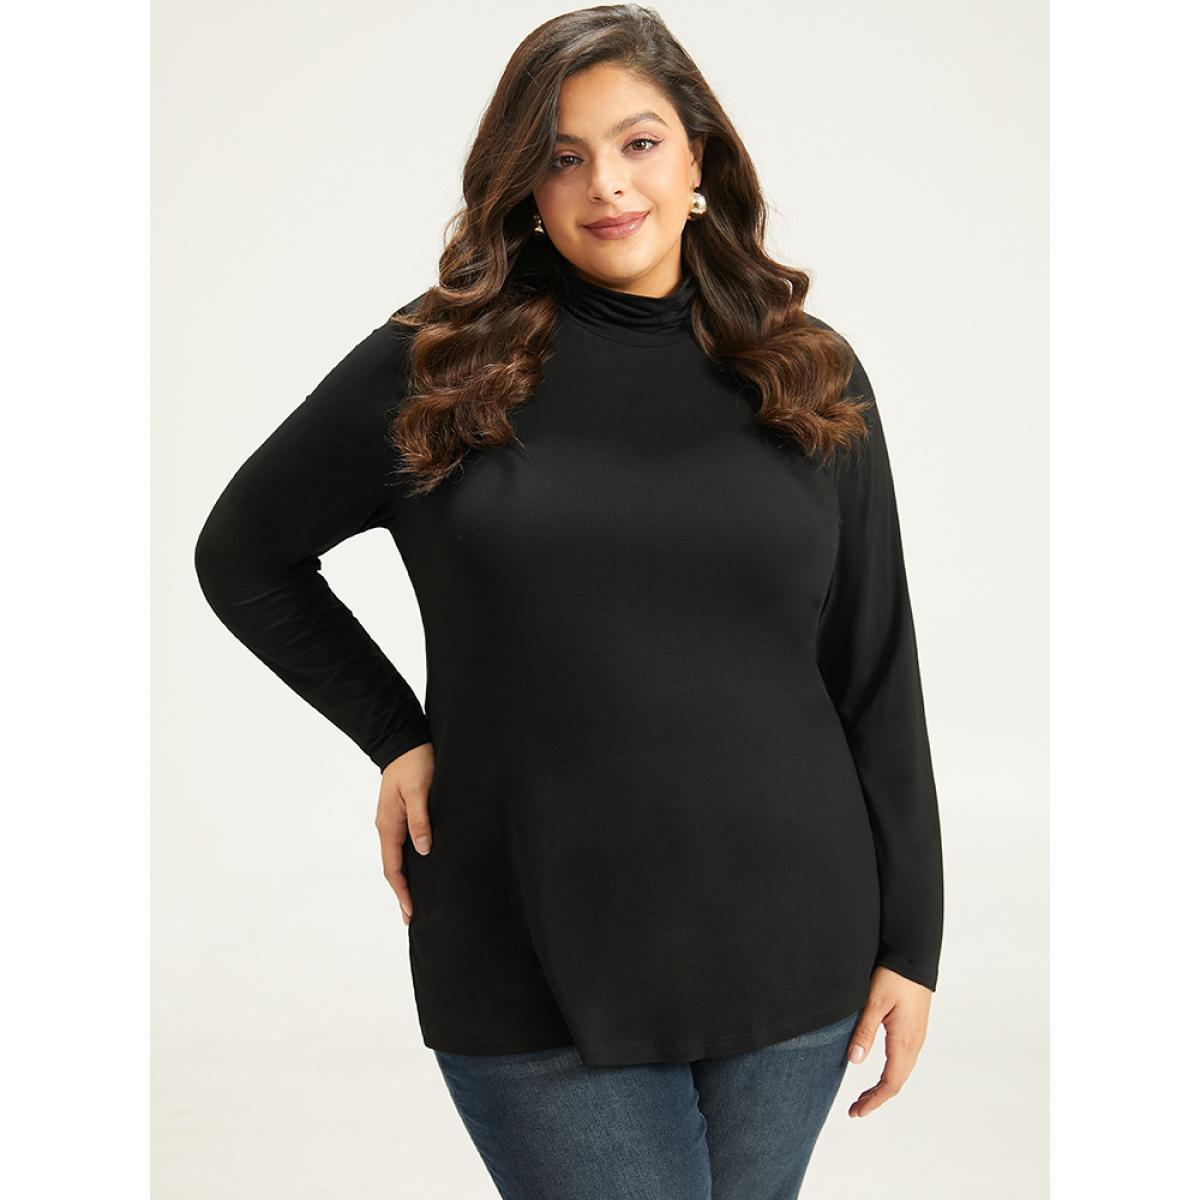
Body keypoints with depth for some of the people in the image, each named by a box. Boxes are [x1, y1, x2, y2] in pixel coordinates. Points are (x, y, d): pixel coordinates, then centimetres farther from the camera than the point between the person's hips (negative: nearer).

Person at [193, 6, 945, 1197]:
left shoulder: (810, 378, 3)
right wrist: (394, 734, 0)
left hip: (794, 954, 3)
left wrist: (910, 941, 4)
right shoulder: (435, 367, -2)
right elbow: (243, 556, 9)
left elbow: (878, 676, 5)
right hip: (537, 967, -2)